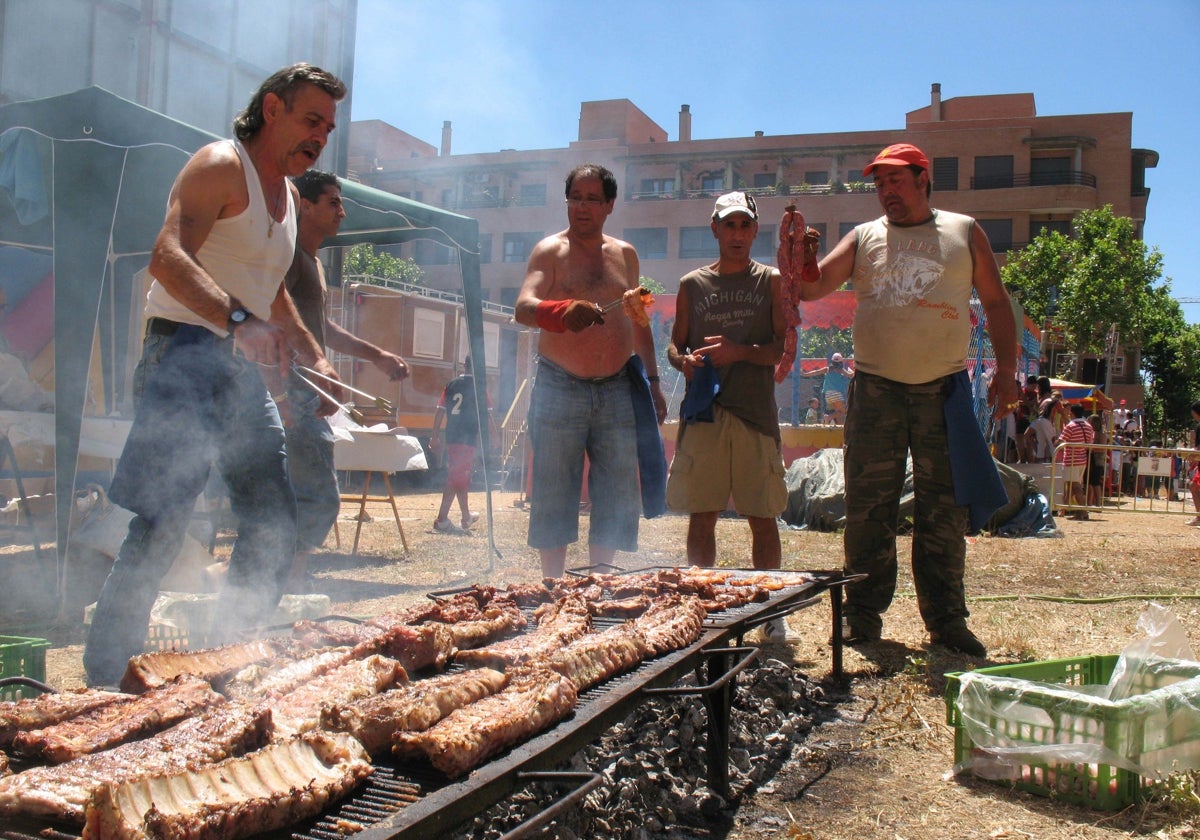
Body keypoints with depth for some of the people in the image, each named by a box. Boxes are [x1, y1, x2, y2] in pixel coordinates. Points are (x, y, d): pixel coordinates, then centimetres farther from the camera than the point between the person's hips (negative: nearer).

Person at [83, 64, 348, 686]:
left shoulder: (286, 194, 21)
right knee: (160, 527, -14)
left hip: (246, 371, 9)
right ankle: (107, 680, -5)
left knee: (275, 527, 9)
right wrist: (239, 321, -39)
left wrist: (316, 360, 22)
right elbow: (167, 258, -24)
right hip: (187, 355, -9)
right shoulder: (221, 167, -6)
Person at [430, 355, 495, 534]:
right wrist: (495, 436, 4)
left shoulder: (451, 385, 9)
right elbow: (486, 415, -7)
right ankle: (442, 519, -14)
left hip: (451, 437, 6)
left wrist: (435, 436, 11)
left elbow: (439, 411, 7)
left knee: (460, 477, 18)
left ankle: (466, 516, 32)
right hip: (469, 438, -6)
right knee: (458, 477, -7)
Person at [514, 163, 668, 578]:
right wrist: (563, 313, -39)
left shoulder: (624, 254, 13)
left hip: (617, 391, 4)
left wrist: (652, 380, 16)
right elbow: (523, 307, -18)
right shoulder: (550, 250, -1)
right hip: (560, 389, -4)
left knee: (616, 495, 5)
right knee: (553, 494, 0)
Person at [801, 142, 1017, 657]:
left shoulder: (964, 233, 11)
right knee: (868, 509, 1)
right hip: (876, 391, 0)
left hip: (944, 392, 0)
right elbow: (811, 287, 3)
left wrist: (1006, 368, 4)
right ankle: (863, 616, 10)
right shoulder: (863, 238, 11)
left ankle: (946, 620, 13)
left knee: (945, 512, 3)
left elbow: (995, 302, 13)